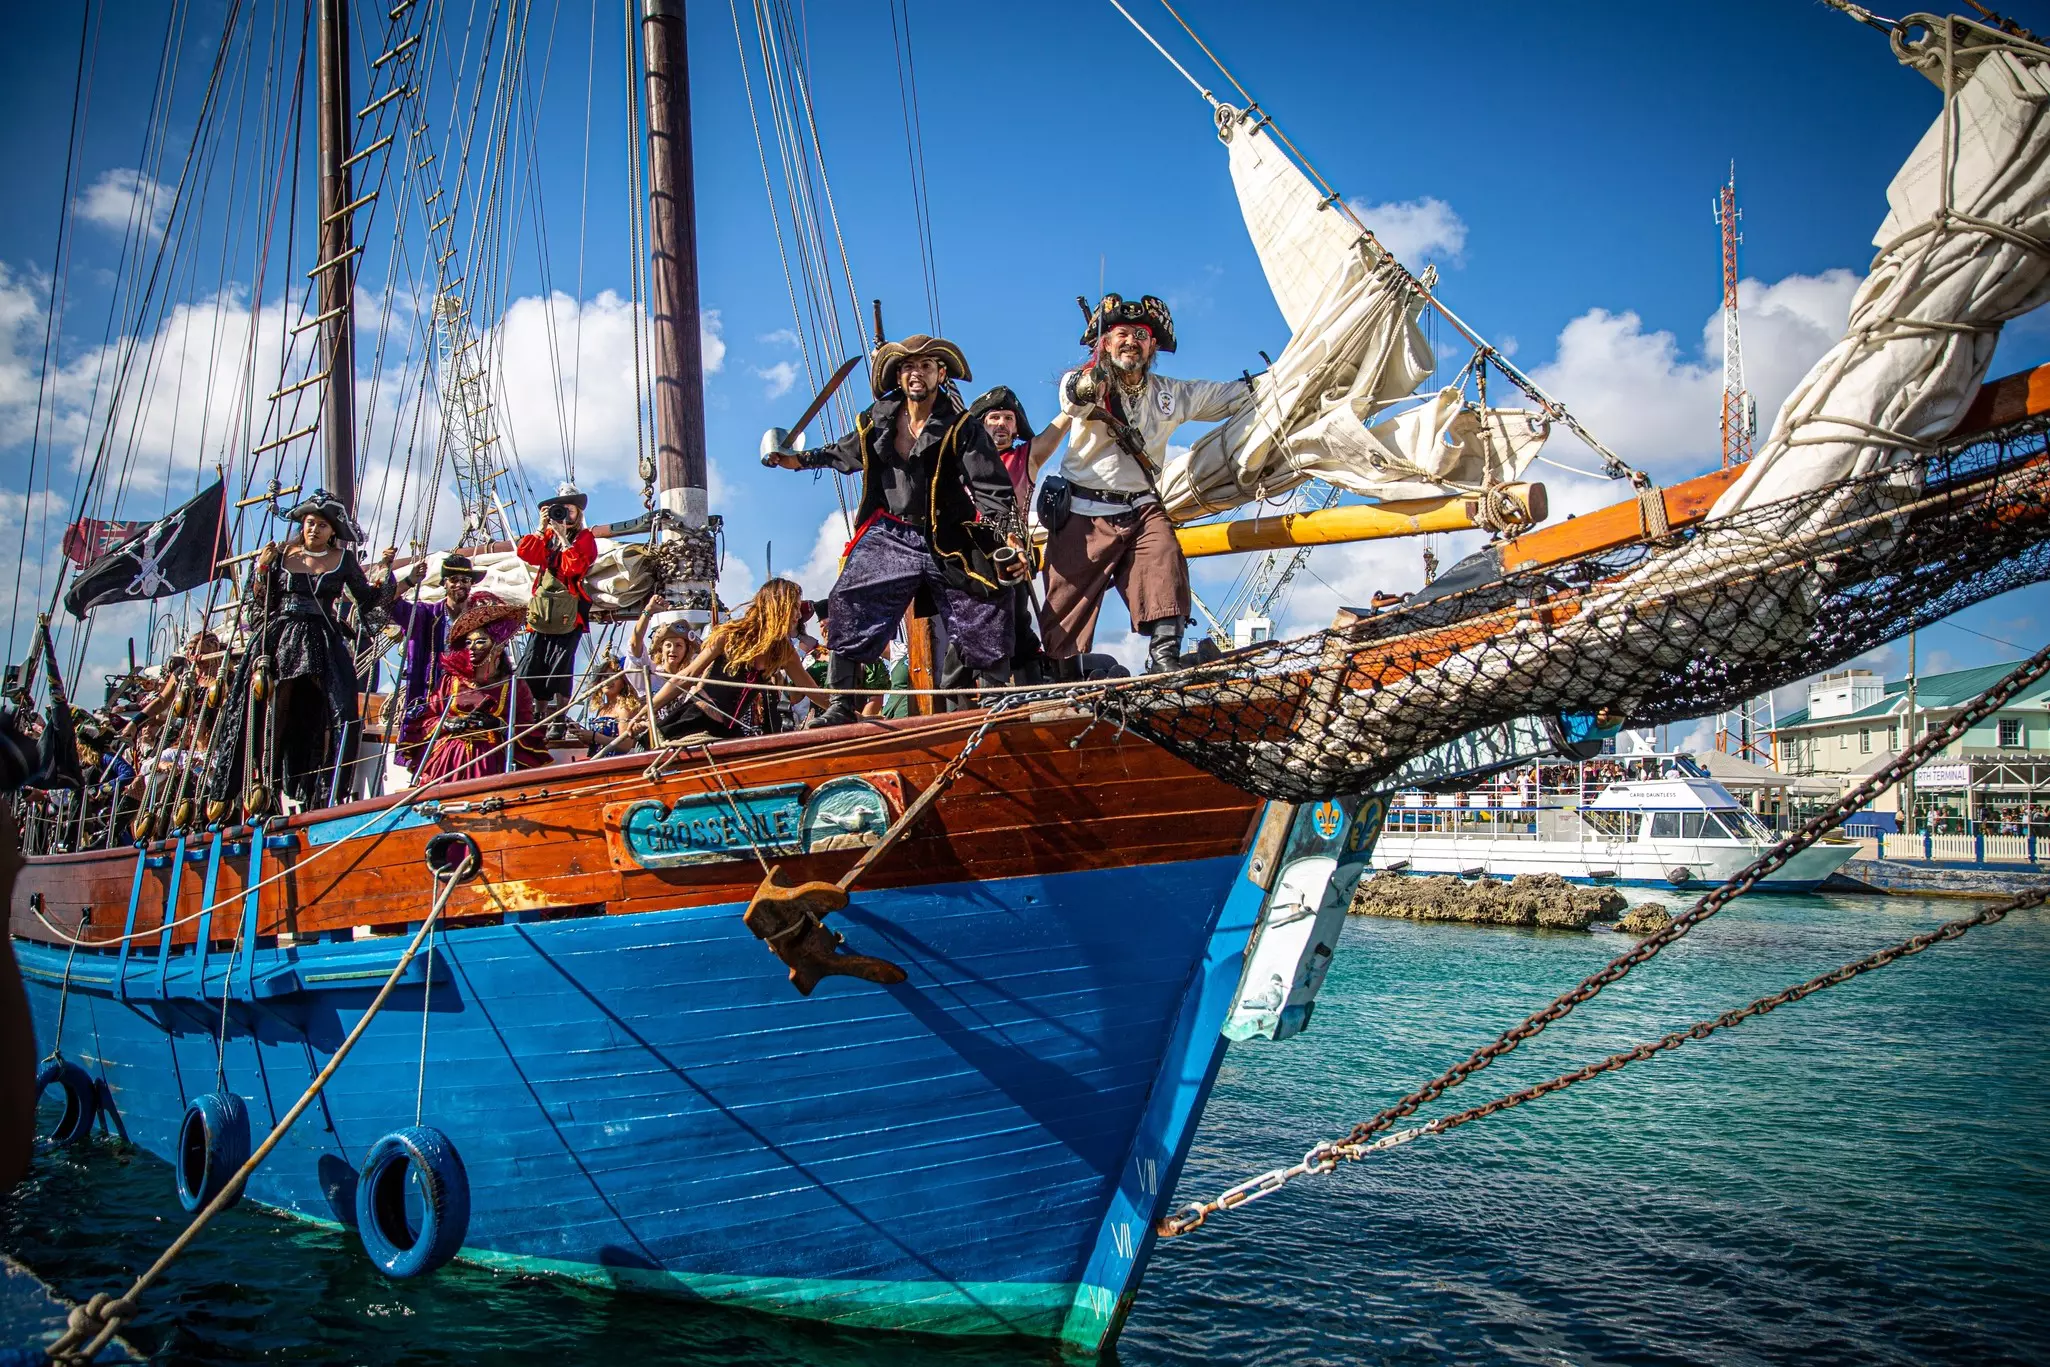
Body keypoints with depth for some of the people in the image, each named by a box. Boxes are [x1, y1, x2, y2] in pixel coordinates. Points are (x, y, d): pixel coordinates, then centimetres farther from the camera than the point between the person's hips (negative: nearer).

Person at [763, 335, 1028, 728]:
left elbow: (993, 489, -18)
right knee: (848, 611, -7)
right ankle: (841, 707, 0)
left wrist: (1010, 534, -31)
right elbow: (845, 453, 25)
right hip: (888, 538, 3)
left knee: (985, 625, -4)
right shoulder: (876, 421, 3)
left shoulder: (962, 429, -10)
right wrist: (801, 460, 23)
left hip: (948, 544, -3)